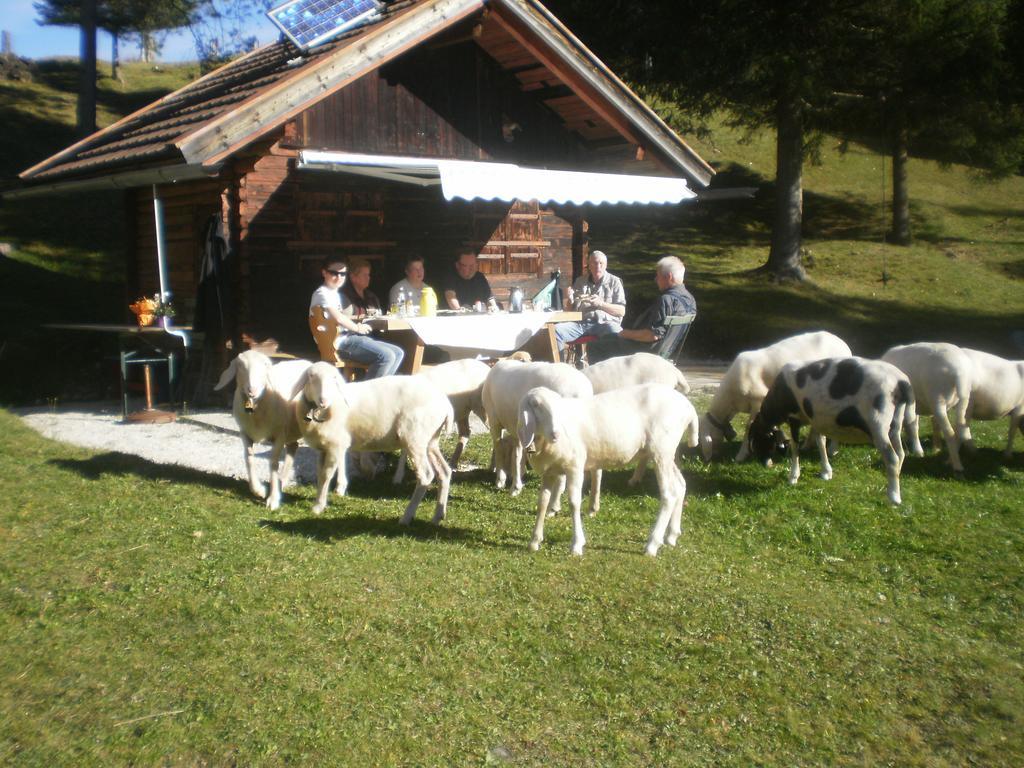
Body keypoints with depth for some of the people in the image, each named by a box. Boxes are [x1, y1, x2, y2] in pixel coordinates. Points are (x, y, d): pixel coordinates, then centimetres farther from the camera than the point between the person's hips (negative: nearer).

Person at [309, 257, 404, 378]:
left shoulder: (337, 293, 24)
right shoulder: (322, 293, -7)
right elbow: (338, 318, -20)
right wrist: (357, 328, -7)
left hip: (348, 337, 10)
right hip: (340, 342, -10)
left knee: (398, 353, 3)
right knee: (386, 356, -25)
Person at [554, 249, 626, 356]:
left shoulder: (614, 282, 12)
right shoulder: (580, 281, 20)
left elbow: (622, 311, 3)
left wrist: (601, 304, -12)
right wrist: (570, 300, -4)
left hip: (605, 322, -3)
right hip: (581, 323, 3)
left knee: (616, 332, -38)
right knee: (556, 330, -24)